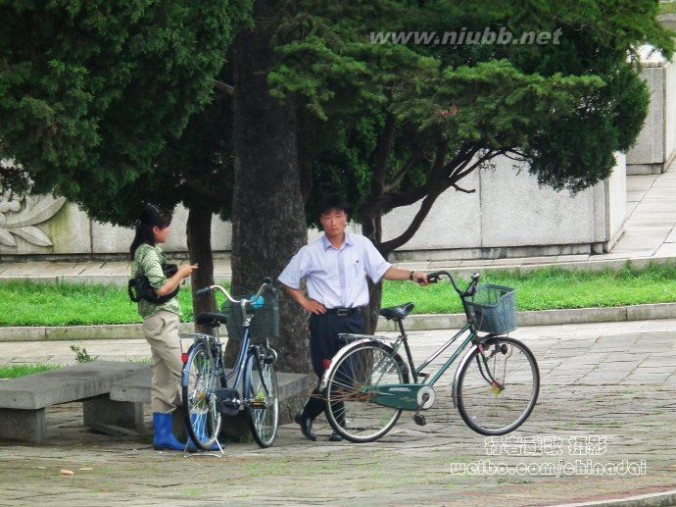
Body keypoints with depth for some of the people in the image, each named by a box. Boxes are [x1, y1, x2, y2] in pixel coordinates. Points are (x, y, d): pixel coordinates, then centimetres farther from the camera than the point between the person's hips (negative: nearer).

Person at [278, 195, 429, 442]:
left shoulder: (361, 245, 6)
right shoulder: (310, 252, 1)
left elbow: (382, 270, 5)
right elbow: (287, 280, 10)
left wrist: (412, 275, -7)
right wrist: (304, 302, 1)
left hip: (354, 319, 2)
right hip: (325, 319, -2)